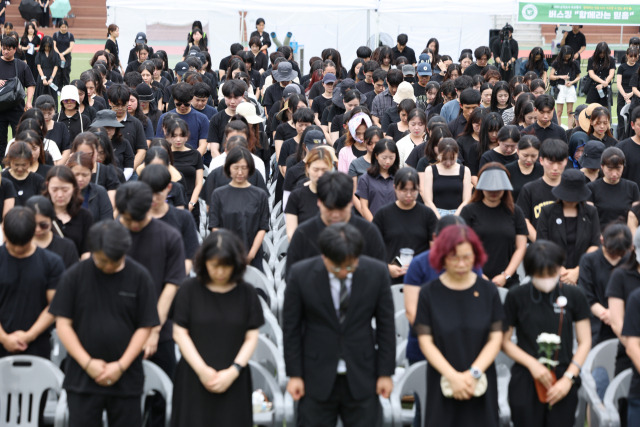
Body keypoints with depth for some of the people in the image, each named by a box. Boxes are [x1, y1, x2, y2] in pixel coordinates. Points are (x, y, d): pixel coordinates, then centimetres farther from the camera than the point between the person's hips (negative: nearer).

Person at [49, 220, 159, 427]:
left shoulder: (139, 277, -2)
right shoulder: (75, 276, -2)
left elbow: (145, 327, 0)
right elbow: (63, 323, -1)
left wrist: (121, 365, -9)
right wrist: (87, 363, -9)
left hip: (126, 379, 0)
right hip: (82, 377, 0)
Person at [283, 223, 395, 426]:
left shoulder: (376, 272, -7)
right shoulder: (301, 274, -10)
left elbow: (386, 325, 1)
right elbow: (291, 327, -2)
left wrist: (386, 373, 2)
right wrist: (294, 375, -1)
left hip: (361, 378, 1)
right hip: (317, 378, -1)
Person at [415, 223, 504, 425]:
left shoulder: (488, 291, 4)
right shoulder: (429, 293, 0)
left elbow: (496, 338, 1)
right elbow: (425, 342, -3)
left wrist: (473, 373, -12)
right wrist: (452, 376, -13)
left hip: (481, 386, 1)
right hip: (442, 385, -1)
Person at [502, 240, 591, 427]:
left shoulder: (574, 296, 3)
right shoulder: (516, 296, 0)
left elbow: (584, 342, 5)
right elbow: (505, 341, 3)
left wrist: (568, 378, -5)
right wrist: (532, 364, -10)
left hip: (563, 384, 1)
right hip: (525, 382, -1)